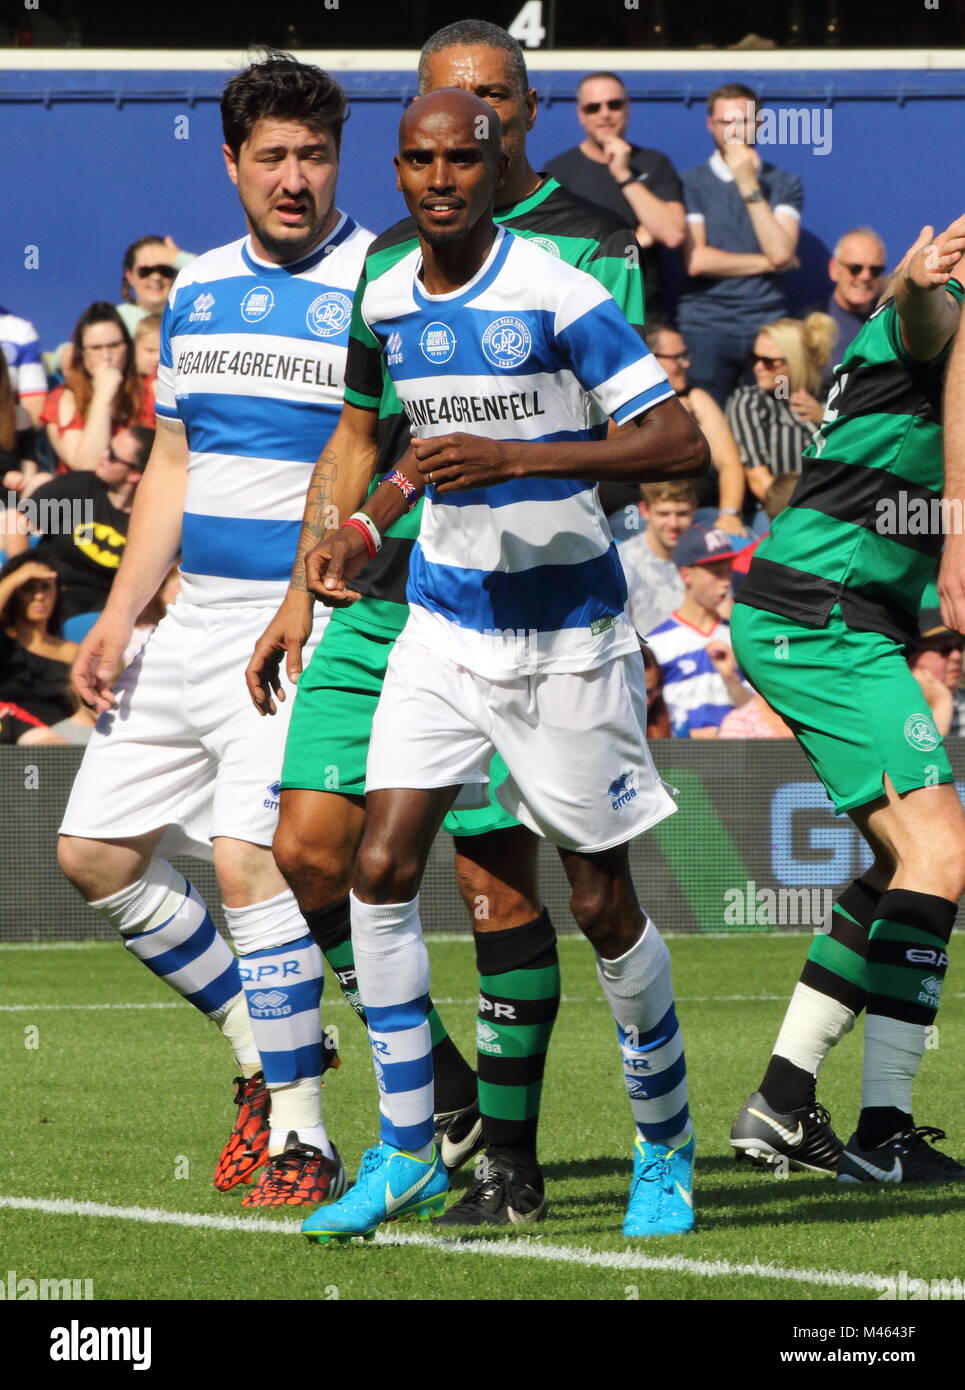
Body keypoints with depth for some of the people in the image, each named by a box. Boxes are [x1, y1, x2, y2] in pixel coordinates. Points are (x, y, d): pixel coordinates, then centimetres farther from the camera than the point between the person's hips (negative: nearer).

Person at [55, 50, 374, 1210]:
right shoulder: (197, 290, 12)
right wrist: (118, 617, 12)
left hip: (312, 623, -7)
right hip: (194, 622, 7)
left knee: (248, 858, -18)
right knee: (95, 850, 6)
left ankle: (303, 1141, -9)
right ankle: (263, 1041, 23)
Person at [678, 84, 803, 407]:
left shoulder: (784, 183, 12)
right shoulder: (693, 182, 8)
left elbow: (781, 252, -5)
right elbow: (696, 260, -5)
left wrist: (749, 186, -6)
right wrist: (766, 262, 0)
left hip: (766, 326, 1)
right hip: (706, 324, -1)